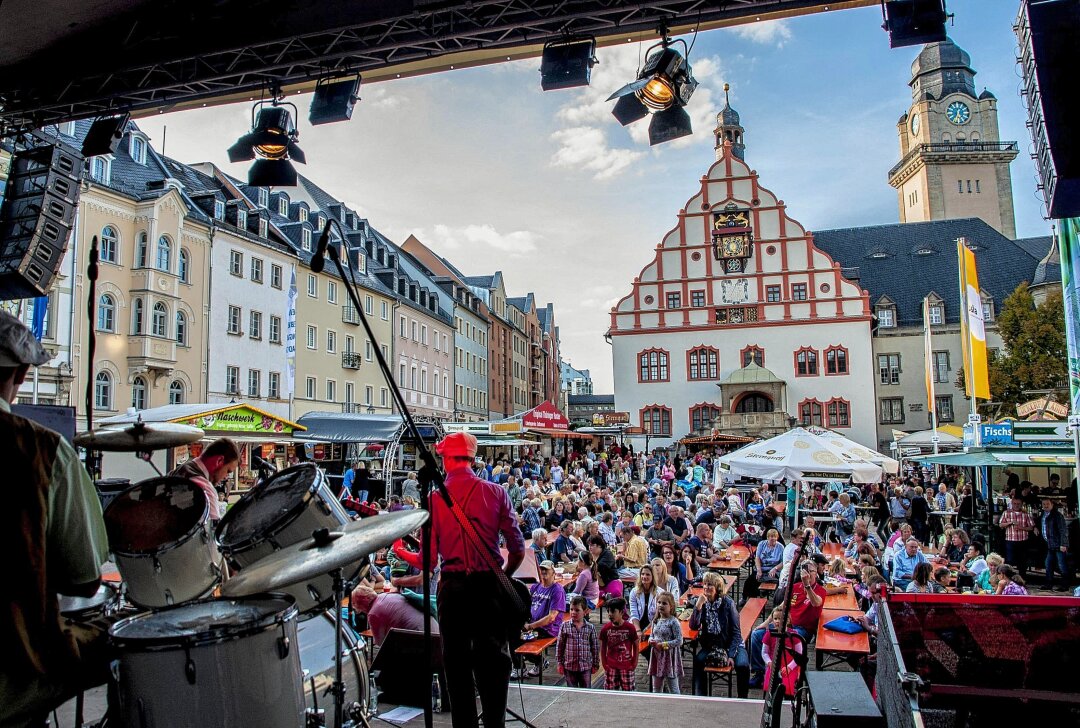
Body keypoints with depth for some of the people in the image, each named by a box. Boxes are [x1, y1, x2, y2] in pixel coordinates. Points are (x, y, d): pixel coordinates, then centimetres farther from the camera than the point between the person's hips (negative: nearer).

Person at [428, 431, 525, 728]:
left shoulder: (433, 497, -4)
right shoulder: (496, 492, -2)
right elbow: (518, 549, -2)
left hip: (452, 585, 0)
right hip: (489, 584, 0)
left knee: (456, 659, 12)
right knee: (494, 658, 11)